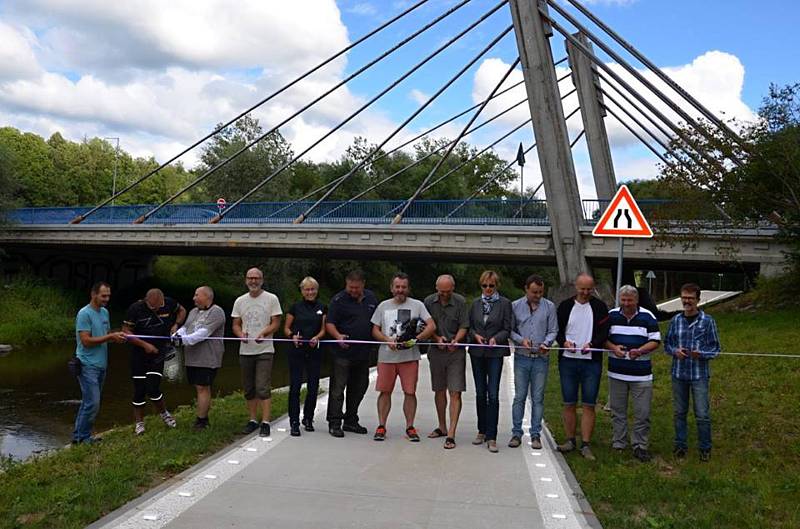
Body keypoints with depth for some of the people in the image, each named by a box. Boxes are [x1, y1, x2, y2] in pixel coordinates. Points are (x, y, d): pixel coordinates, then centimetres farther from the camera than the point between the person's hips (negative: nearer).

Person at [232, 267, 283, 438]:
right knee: (249, 389, 11)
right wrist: (241, 334, -12)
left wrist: (264, 333, -22)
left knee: (263, 388, -10)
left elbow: (276, 323, -4)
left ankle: (265, 422, -4)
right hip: (245, 351, 4)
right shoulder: (240, 301, 10)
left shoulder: (271, 299, -1)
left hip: (264, 350, -4)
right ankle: (253, 420, 23)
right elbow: (236, 325, 10)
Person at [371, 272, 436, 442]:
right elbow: (375, 330, 10)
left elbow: (432, 326, -4)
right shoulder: (383, 306, 11)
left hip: (409, 357, -2)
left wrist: (415, 339, -15)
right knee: (385, 391, 5)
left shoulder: (417, 305, 4)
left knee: (410, 392, 0)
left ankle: (410, 427, 11)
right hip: (386, 356, 2)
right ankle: (381, 426, 14)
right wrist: (388, 341, -8)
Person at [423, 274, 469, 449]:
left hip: (456, 352, -3)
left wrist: (455, 340, -22)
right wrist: (437, 338, -11)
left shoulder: (460, 302, -4)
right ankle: (442, 427, 29)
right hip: (436, 351, 3)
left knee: (455, 393, -8)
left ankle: (451, 434, -7)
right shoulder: (429, 302, 2)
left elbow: (464, 327, -4)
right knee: (439, 391, 14)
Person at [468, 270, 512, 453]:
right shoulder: (475, 303, 10)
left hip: (495, 353, -4)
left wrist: (496, 338, -19)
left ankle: (491, 437, -3)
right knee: (480, 393, 11)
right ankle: (482, 431, 24)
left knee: (493, 395, -8)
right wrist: (475, 335, -8)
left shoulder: (505, 303, -1)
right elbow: (469, 326, 12)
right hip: (477, 352, 4)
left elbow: (507, 329, -2)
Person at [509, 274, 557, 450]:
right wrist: (521, 340, -13)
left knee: (538, 398, 5)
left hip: (541, 358, 0)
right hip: (522, 357, 0)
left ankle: (535, 434, 13)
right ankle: (516, 433, 11)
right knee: (519, 397, 3)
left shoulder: (549, 306, 2)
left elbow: (553, 330, 4)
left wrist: (546, 343, -15)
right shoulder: (515, 306, 2)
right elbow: (510, 330, 4)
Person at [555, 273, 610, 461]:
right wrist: (564, 342, -12)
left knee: (589, 405, -1)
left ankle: (585, 444, 5)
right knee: (569, 404, 7)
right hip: (568, 361, 1)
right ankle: (570, 440, 18)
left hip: (591, 362, -1)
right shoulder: (565, 306, 7)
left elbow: (604, 332, -1)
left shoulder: (599, 307, 3)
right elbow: (557, 330, 8)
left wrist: (591, 344, -19)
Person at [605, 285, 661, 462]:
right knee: (617, 411, 10)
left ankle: (640, 446, 12)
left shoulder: (647, 316, -1)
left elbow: (655, 341, -1)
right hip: (616, 372, 2)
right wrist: (613, 348, -11)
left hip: (641, 374, -2)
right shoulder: (612, 315, 5)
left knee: (642, 412, 0)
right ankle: (618, 443, 22)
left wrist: (640, 351, -19)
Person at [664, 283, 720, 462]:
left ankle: (705, 448, 18)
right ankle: (680, 444, 27)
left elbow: (715, 348, -2)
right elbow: (667, 344, 10)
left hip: (699, 375, -3)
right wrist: (675, 351, -11)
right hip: (678, 374, 3)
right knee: (679, 412, 13)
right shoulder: (676, 320, 3)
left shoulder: (707, 321, -5)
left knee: (702, 415, 2)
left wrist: (700, 354, -20)